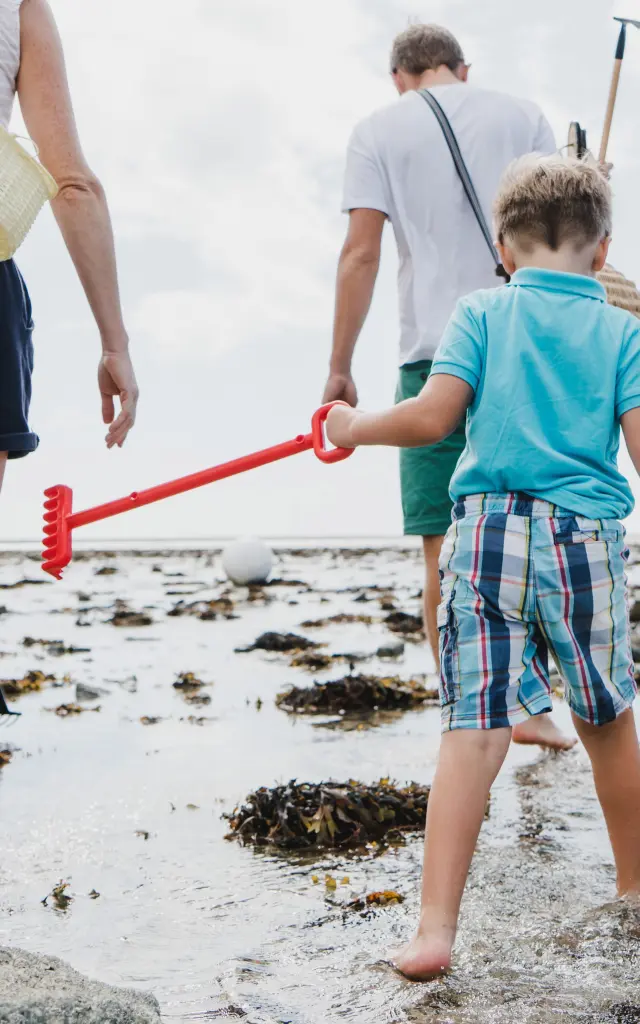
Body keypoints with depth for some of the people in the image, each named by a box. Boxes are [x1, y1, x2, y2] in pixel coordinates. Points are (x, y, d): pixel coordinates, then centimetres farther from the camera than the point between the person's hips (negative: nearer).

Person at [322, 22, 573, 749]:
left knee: (447, 553, 1)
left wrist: (340, 368, 1)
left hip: (435, 355, -2)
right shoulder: (521, 116, 12)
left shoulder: (380, 130, 7)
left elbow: (361, 253, -2)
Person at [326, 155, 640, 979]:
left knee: (473, 731, -3)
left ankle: (436, 927, -9)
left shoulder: (481, 313, 5)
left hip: (487, 533, 0)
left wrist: (354, 428, 10)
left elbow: (433, 417, -5)